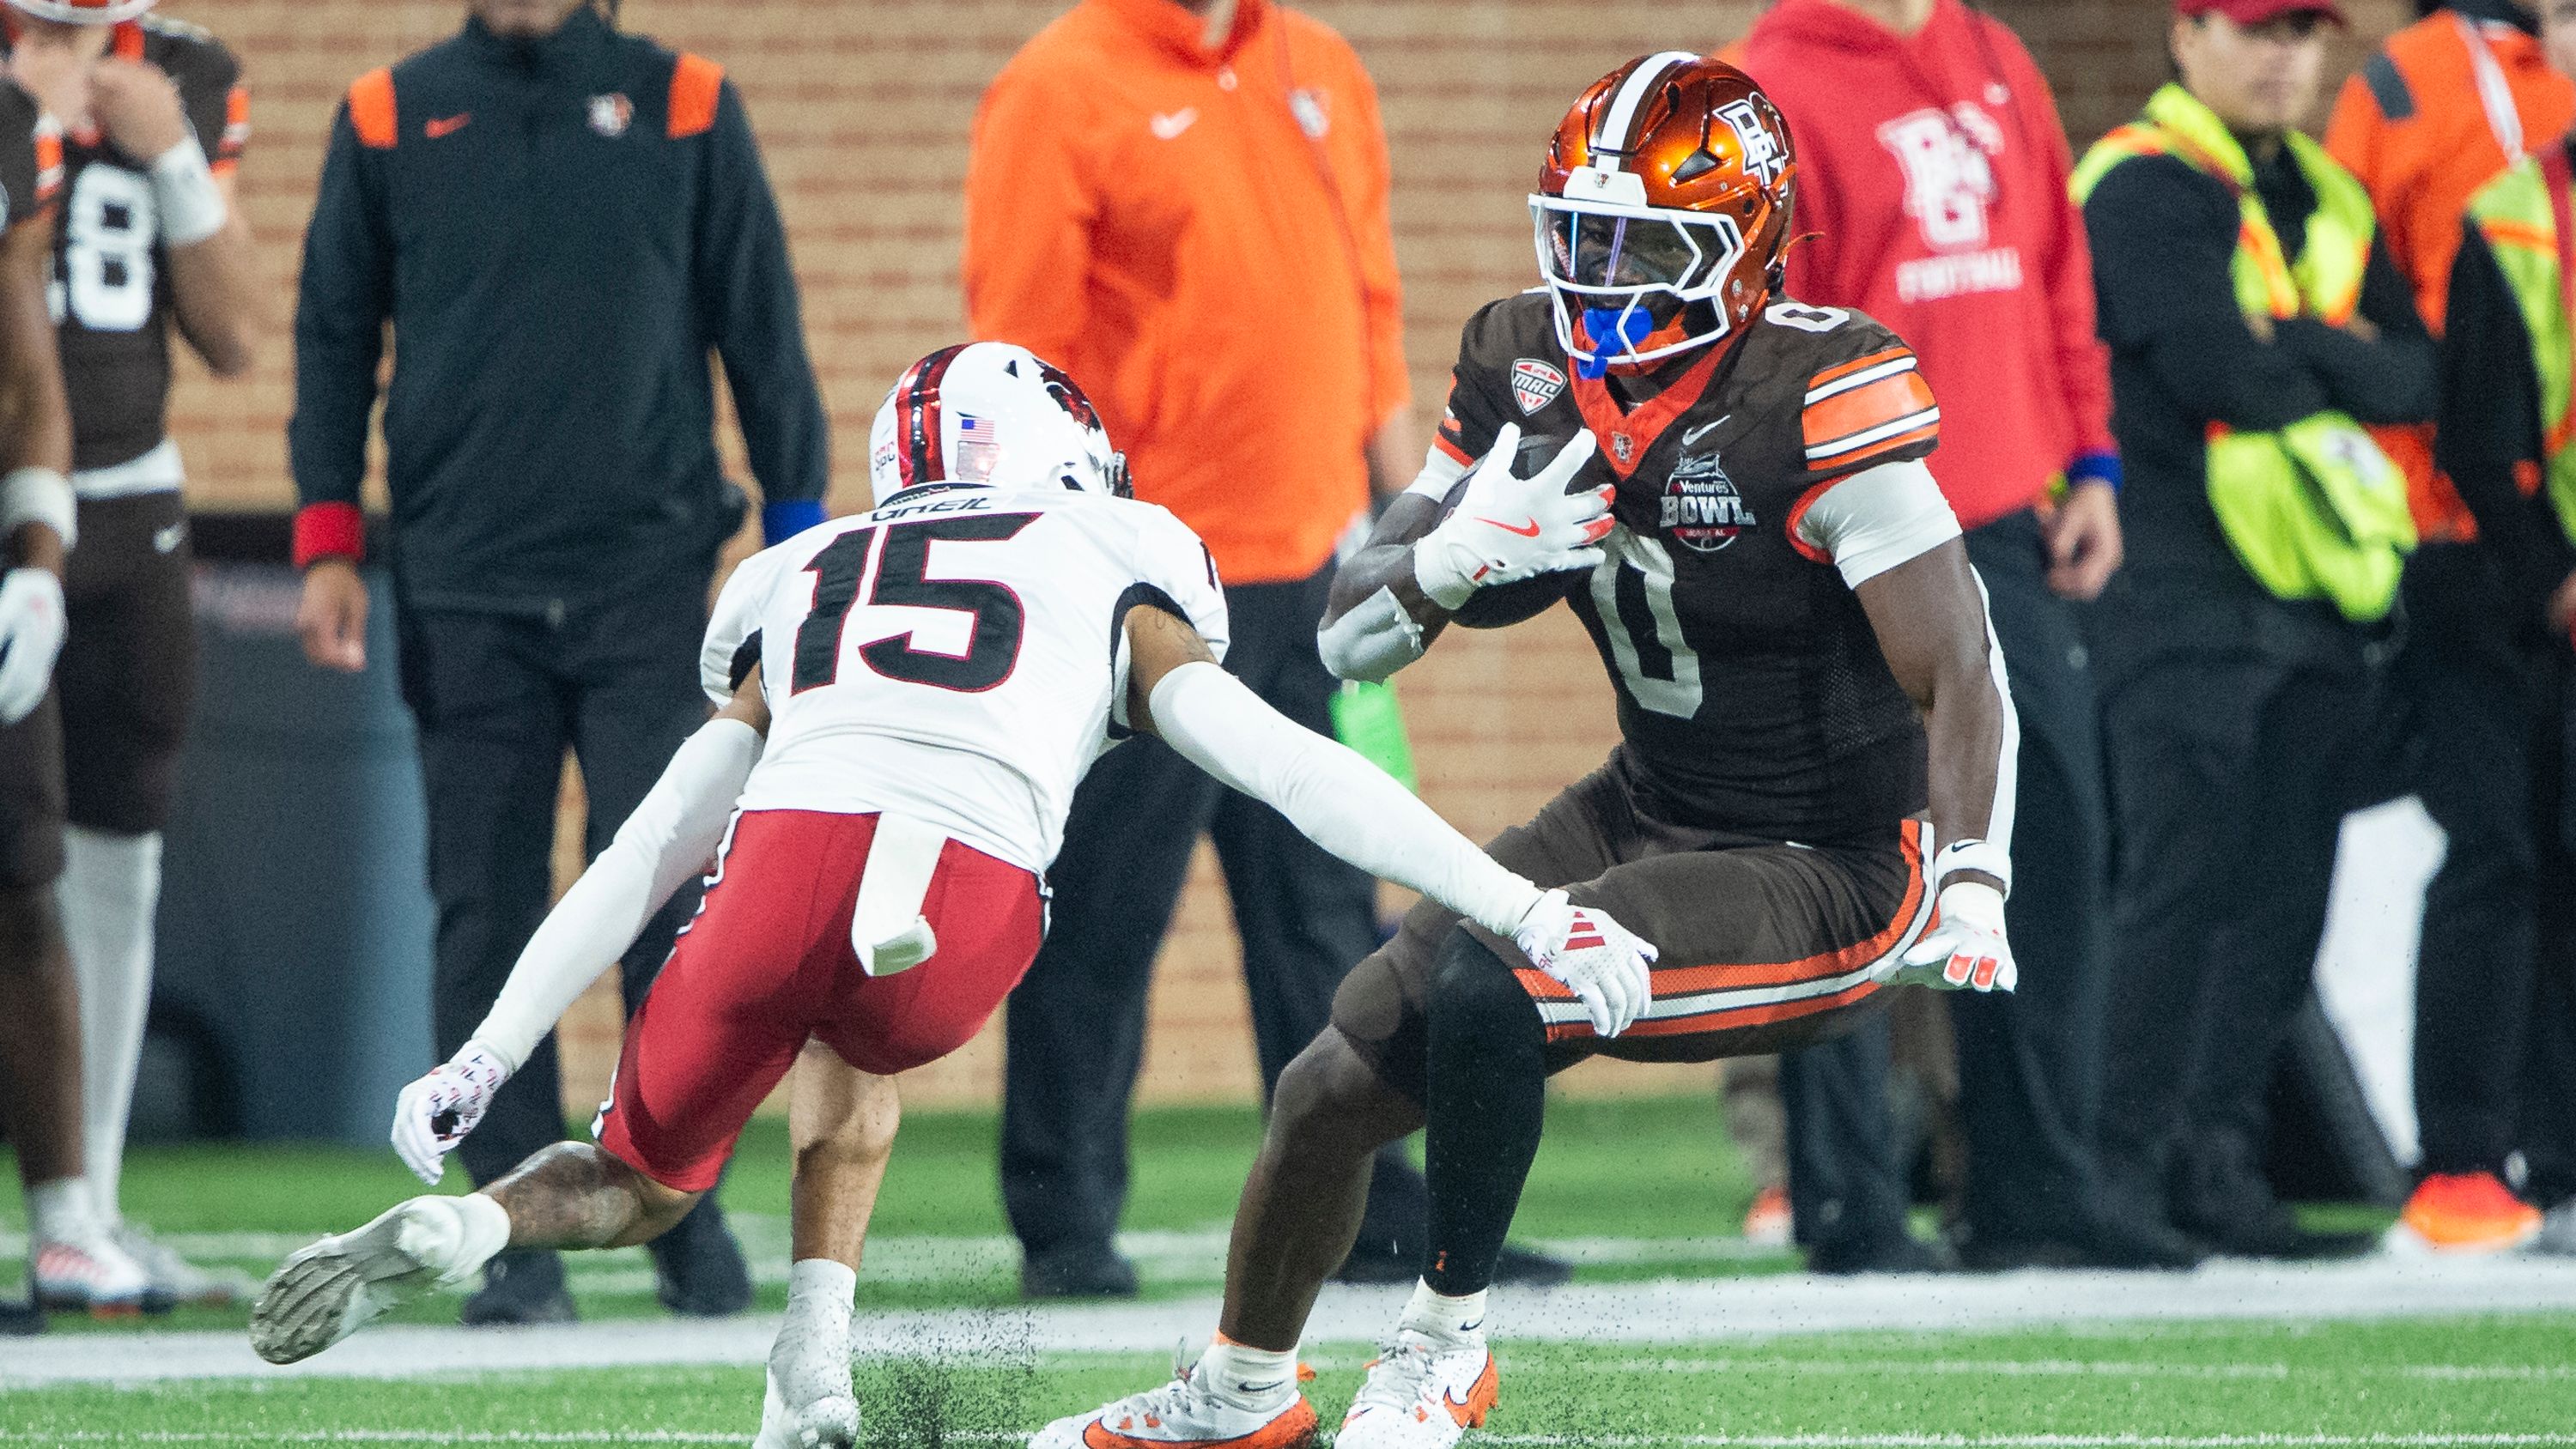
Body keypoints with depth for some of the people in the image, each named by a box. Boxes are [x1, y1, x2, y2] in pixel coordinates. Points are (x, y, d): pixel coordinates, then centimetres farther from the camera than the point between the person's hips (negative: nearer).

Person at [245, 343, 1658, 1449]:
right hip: (969, 906, -1)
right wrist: (1528, 913, 20)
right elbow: (1300, 773, 19)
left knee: (643, 1183, 25)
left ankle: (450, 1230, -5)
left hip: (786, 851, 1)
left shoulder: (804, 588, 34)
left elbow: (641, 859, 31)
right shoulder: (1112, 586, 29)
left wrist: (483, 1061, 32)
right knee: (853, 1051, 35)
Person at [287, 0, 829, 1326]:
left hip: (648, 578, -1)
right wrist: (328, 547, 4)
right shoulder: (388, 121, 8)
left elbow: (761, 333, 9)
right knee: (487, 918, -1)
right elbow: (335, 336, 12)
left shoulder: (685, 108, 6)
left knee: (663, 900, -7)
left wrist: (798, 545, 5)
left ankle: (687, 1206, 6)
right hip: (464, 593, 1)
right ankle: (521, 1239, 3)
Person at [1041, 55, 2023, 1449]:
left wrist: (1971, 887, -38)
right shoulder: (1531, 372, -3)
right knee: (1334, 1086, 6)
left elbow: (1957, 674, -25)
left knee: (1486, 990, -29)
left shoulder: (1812, 398, -24)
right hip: (1652, 813, 7)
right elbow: (1350, 637, 0)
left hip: (1827, 874, -7)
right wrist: (1457, 555, -21)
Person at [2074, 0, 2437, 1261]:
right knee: (2180, 875, -12)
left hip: (2318, 592, 7)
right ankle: (2129, 1164, -11)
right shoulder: (2141, 189, -5)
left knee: (2285, 888, 6)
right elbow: (2220, 374, -17)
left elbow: (2418, 374, 9)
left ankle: (2218, 1159, 11)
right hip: (2184, 589, -7)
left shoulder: (2332, 203, 20)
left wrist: (2301, 356, -8)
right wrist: (2341, 365, -1)